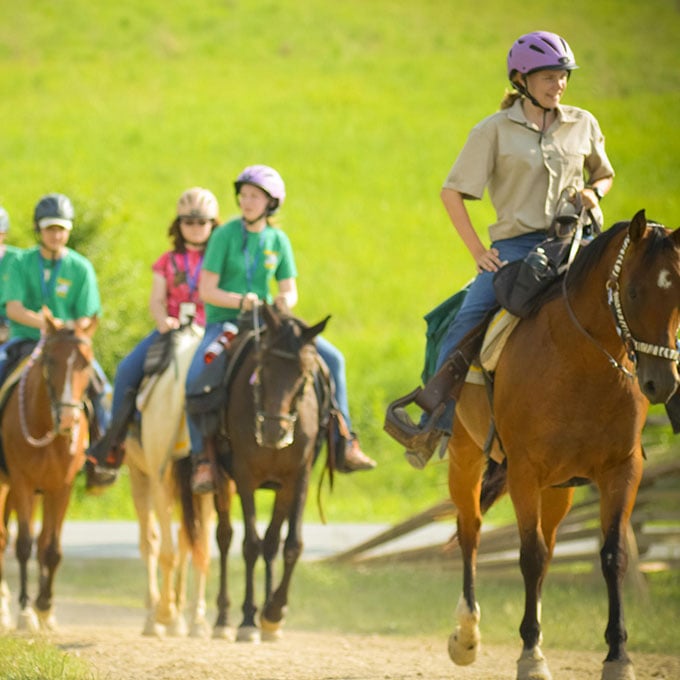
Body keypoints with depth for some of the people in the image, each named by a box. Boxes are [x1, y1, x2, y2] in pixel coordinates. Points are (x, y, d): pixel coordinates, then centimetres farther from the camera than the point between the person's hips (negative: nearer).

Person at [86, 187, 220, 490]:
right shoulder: (167, 262, 15)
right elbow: (156, 300, 8)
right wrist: (163, 320, -13)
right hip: (171, 328, 2)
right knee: (127, 369, -17)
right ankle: (112, 445, -8)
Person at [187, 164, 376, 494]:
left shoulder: (278, 240, 3)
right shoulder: (225, 235, -8)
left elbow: (289, 290, 8)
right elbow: (206, 290, -10)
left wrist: (284, 301, -16)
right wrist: (240, 301, -26)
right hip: (223, 322, -4)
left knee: (331, 358, -5)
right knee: (195, 380, -32)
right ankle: (202, 460, -18)